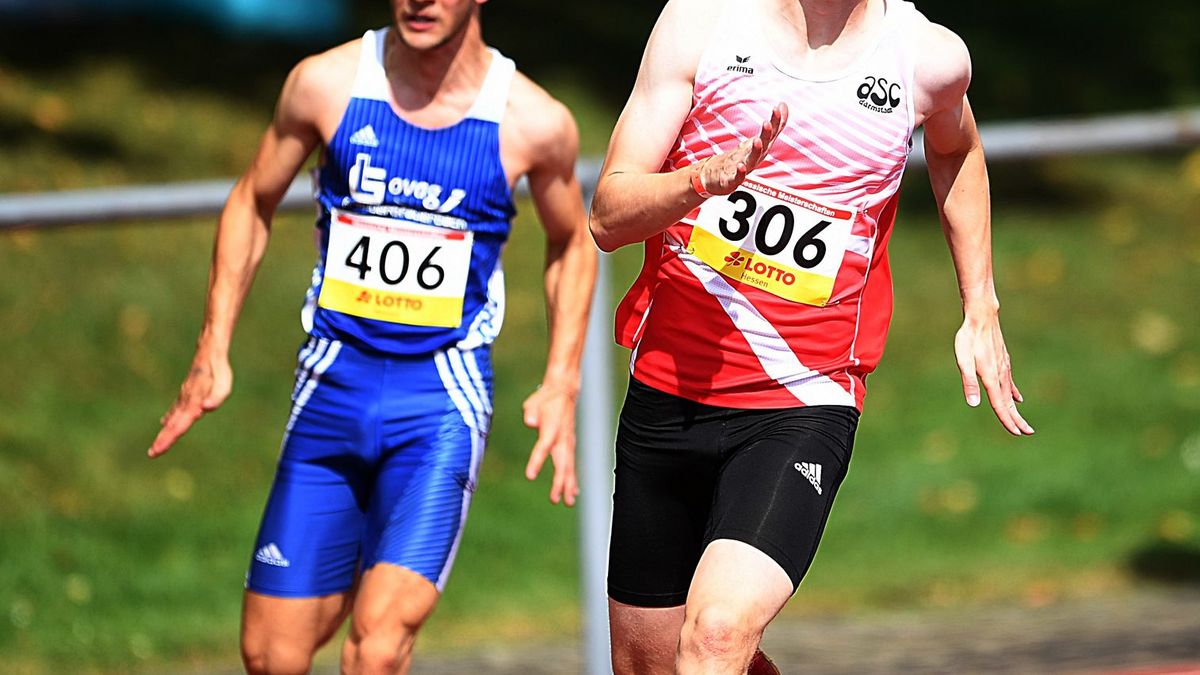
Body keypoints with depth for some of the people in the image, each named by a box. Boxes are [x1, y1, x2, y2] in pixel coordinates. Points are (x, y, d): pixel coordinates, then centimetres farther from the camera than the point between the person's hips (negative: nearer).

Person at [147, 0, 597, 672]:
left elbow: (573, 243, 13)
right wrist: (213, 352, 8)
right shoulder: (326, 84, -4)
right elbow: (254, 202, 12)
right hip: (332, 388, 2)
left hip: (440, 401, -2)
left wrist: (562, 387, 6)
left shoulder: (535, 122, -7)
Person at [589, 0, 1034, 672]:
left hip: (805, 403, -2)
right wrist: (706, 178, -25)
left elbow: (956, 146, 24)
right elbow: (609, 217, -6)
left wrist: (981, 311, 23)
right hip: (668, 390, 2)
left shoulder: (930, 57, -2)